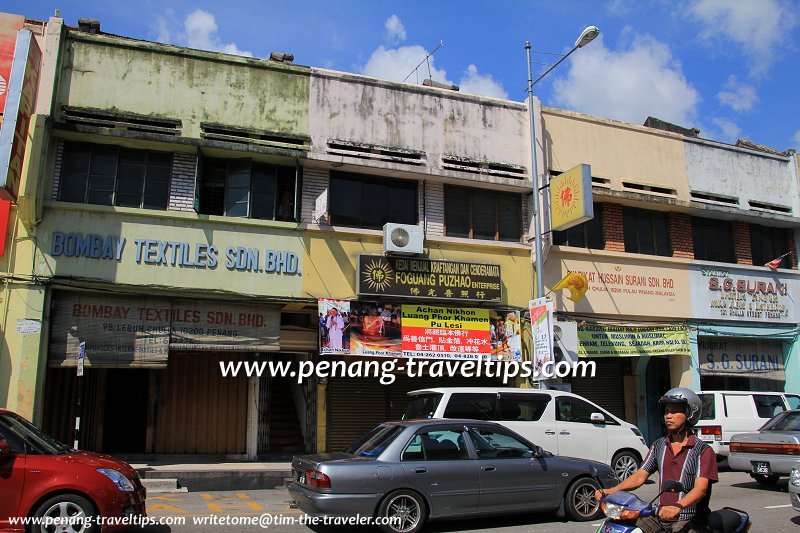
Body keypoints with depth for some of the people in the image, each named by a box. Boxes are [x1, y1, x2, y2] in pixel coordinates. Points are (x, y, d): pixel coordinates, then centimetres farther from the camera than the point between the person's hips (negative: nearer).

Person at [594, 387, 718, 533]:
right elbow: (640, 476, 8)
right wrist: (611, 491, -9)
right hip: (661, 515, 5)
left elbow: (700, 488, -18)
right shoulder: (659, 446, 13)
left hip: (689, 520, -4)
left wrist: (677, 507, -37)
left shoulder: (703, 451, -5)